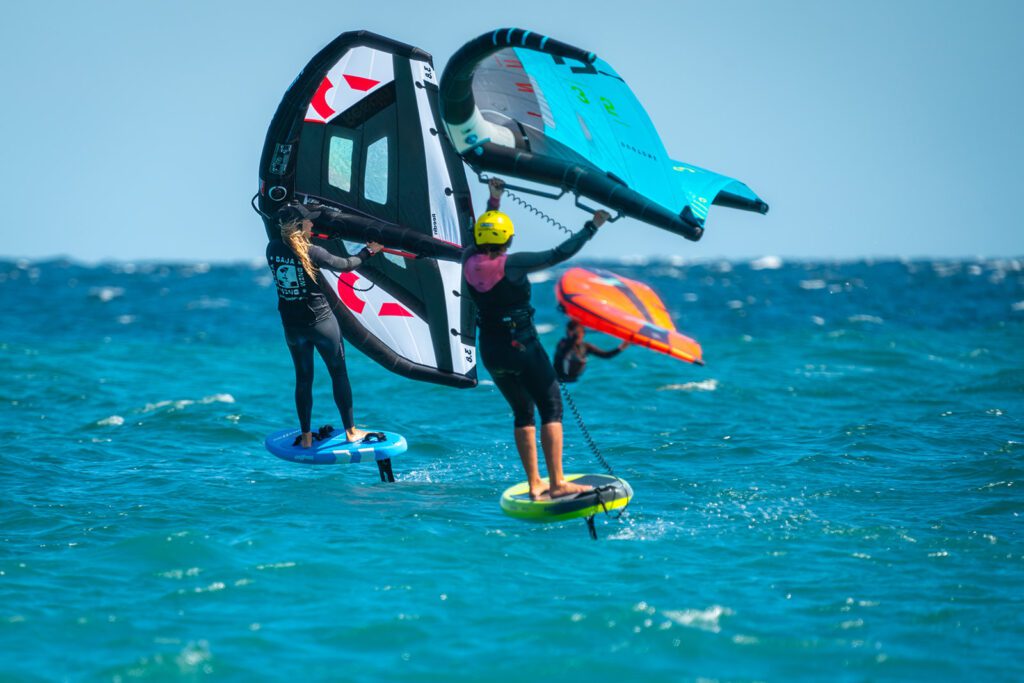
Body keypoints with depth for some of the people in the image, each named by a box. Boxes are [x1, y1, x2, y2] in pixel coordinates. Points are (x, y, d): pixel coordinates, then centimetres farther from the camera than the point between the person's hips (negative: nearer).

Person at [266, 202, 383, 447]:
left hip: (292, 326, 4)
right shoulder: (311, 253, -20)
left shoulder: (272, 249, -7)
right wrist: (369, 251, 9)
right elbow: (345, 265, -6)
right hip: (321, 323, -4)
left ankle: (306, 437, 16)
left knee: (303, 378, 15)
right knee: (339, 373, 12)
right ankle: (350, 431, 19)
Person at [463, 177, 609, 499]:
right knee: (551, 409, 0)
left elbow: (481, 234, 19)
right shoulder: (511, 264, -19)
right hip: (522, 347, -7)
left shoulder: (470, 261, -4)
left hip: (490, 351, 7)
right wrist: (591, 228, -7)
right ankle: (557, 483, -7)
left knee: (523, 413, 16)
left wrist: (493, 201, 28)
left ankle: (534, 484, 14)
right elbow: (558, 254, -16)